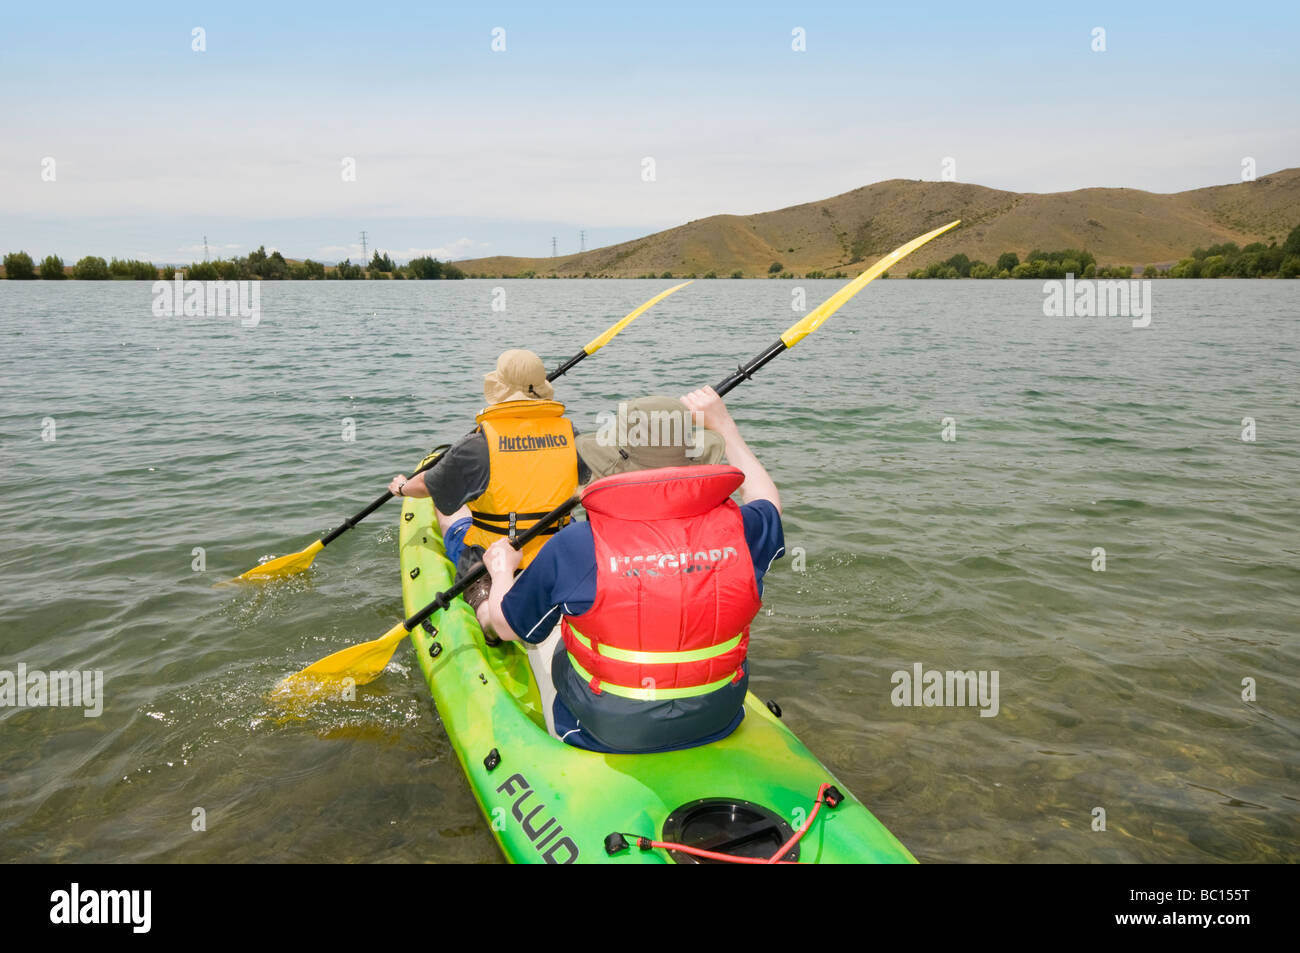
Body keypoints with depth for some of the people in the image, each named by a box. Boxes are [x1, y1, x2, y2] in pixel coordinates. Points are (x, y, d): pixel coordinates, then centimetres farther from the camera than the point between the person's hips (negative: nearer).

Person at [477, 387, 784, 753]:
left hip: (604, 732, -2)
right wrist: (723, 425, 16)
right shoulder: (736, 530, -18)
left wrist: (501, 567, 12)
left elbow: (508, 625, -8)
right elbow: (767, 499, 10)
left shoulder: (576, 547, -25)